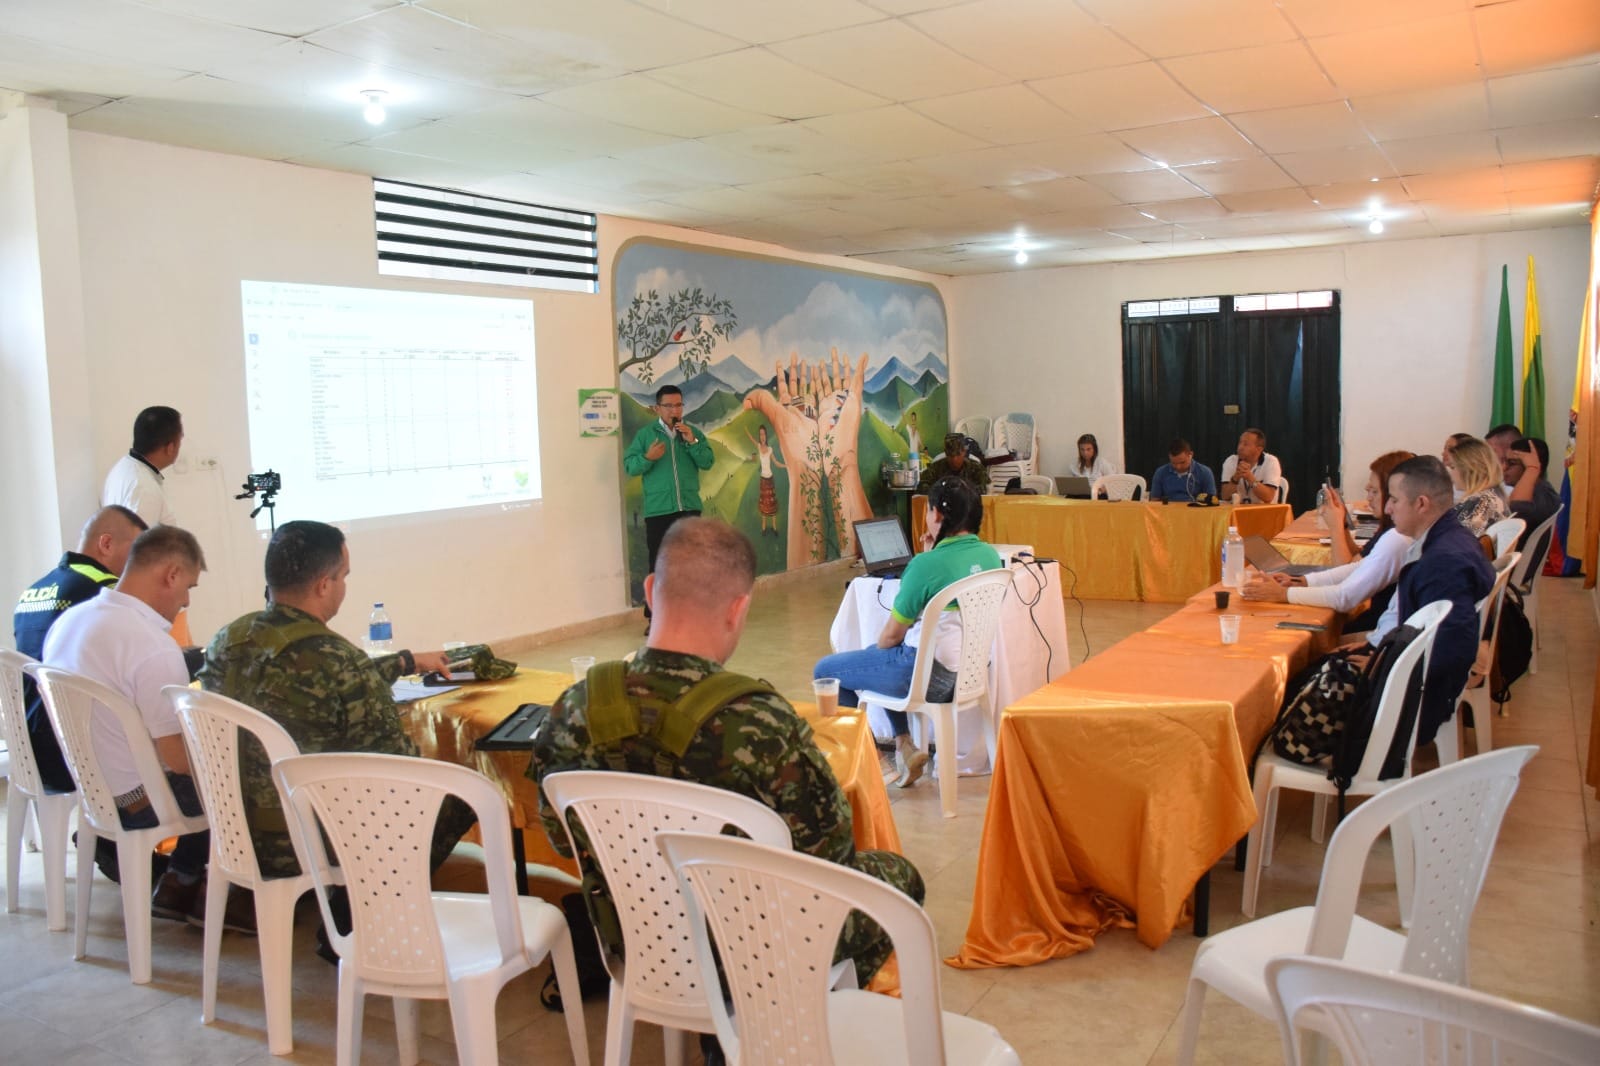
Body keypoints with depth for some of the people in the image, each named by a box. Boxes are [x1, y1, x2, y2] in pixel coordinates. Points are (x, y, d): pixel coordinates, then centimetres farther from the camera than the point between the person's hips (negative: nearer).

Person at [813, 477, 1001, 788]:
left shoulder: (926, 564, -20)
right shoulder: (990, 556, 1)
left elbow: (892, 635, -11)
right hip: (973, 669, 9)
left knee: (825, 669, 9)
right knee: (880, 659, 33)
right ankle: (904, 743, 24)